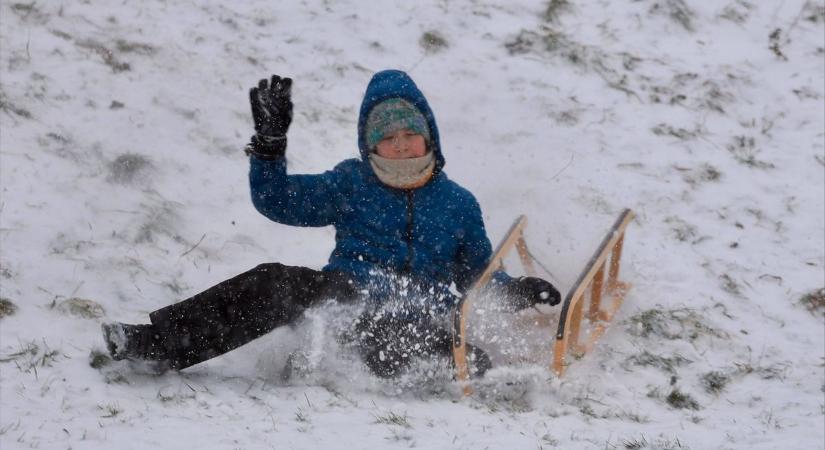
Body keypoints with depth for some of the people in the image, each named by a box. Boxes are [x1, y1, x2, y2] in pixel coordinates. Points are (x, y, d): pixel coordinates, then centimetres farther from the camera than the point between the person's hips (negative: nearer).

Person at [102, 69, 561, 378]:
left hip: (420, 317, 2)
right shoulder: (351, 185, 18)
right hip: (345, 293, -2)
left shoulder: (459, 204, 19)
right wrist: (270, 140, 5)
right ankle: (159, 341, -40)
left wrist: (519, 291, 4)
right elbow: (277, 200, 17)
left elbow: (481, 278, 24)